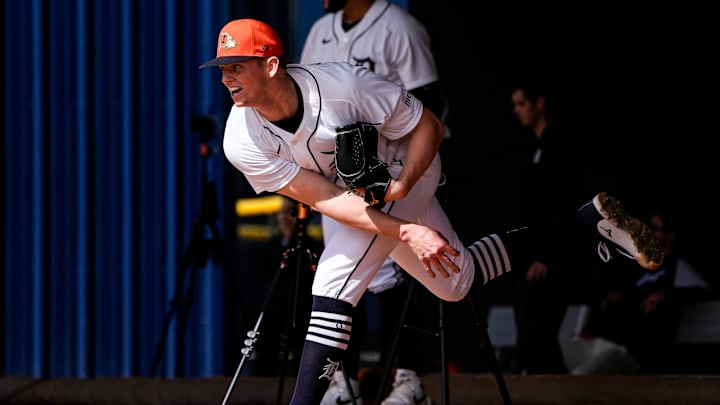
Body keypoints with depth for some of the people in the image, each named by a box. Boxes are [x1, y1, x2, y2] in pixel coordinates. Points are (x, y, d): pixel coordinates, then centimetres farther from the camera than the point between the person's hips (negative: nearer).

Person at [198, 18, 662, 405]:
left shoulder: (342, 83, -35)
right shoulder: (242, 142, -24)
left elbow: (428, 126, -19)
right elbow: (325, 198, -25)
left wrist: (401, 185, -34)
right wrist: (406, 232, -34)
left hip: (402, 170, -6)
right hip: (360, 202, 6)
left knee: (334, 287, -24)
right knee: (457, 282, 17)